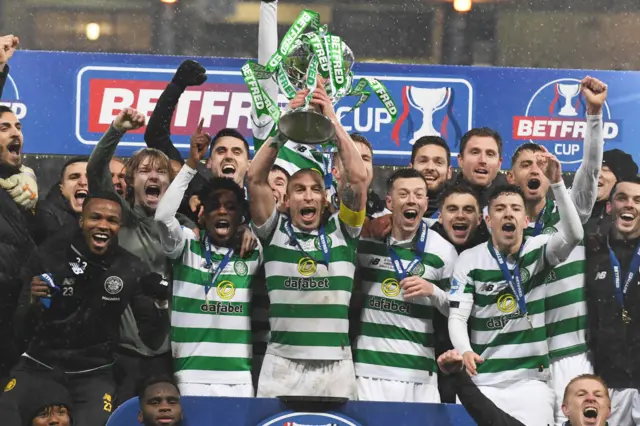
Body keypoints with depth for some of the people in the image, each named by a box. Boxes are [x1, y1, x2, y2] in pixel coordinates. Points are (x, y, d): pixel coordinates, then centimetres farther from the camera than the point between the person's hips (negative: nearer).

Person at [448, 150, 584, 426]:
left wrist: (556, 182, -31)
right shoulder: (469, 260, 2)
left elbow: (573, 234, -19)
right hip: (482, 381, 0)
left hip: (530, 380, 0)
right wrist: (464, 350, -25)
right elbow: (457, 317, -3)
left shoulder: (539, 250, 2)